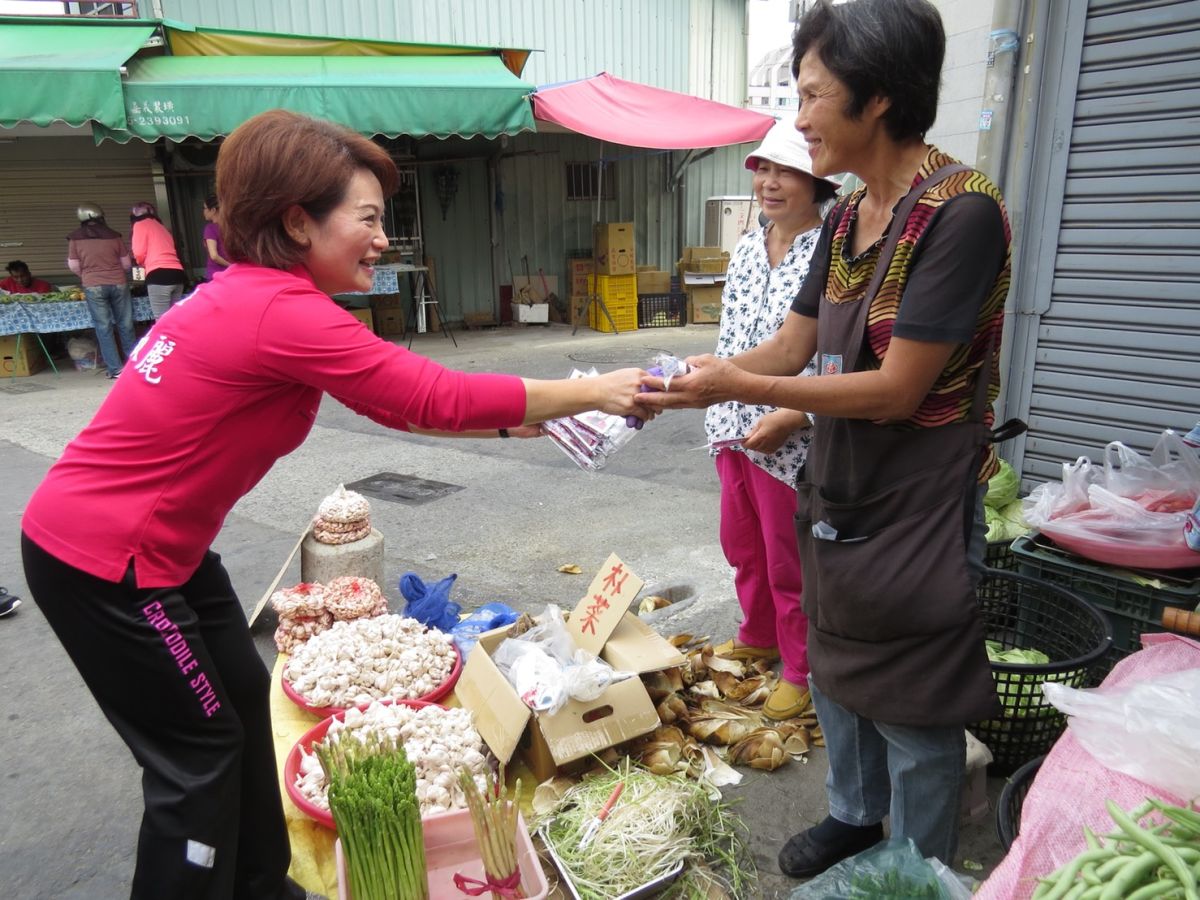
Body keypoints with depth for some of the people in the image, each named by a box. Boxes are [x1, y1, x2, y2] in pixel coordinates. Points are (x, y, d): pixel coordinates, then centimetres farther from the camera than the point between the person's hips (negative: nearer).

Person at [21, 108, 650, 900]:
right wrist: (591, 393, -16)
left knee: (245, 702, 17)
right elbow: (436, 397, -25)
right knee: (201, 754, 4)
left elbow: (397, 397, 7)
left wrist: (512, 417, 2)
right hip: (101, 561, -10)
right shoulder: (282, 312, -26)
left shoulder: (254, 294, 4)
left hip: (157, 544, 10)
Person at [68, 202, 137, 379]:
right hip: (119, 283, 1)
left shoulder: (75, 238, 0)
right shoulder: (114, 235, 2)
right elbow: (126, 264, 7)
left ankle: (115, 368, 1)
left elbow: (73, 266, 3)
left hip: (93, 286, -1)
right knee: (125, 325, 10)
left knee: (103, 327, 3)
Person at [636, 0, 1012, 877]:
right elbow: (789, 347, 5)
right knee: (836, 673, 23)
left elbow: (898, 388, -24)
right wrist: (673, 383, -5)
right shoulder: (846, 219, 4)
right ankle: (854, 815, 47)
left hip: (916, 512, -8)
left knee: (913, 714, 10)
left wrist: (737, 388, -24)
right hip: (837, 497, 8)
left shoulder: (962, 212, -20)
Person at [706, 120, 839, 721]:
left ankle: (801, 671, 27)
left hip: (791, 441, -7)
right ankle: (757, 638, 43)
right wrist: (719, 414, 14)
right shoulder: (747, 248, 9)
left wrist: (793, 417, -23)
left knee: (789, 561, 7)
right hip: (734, 429, 7)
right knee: (742, 545, 20)